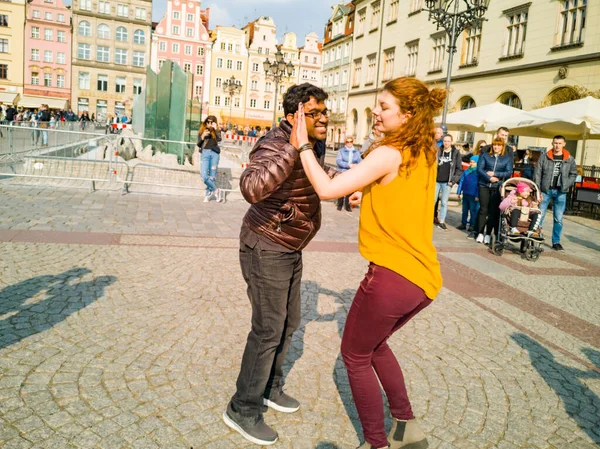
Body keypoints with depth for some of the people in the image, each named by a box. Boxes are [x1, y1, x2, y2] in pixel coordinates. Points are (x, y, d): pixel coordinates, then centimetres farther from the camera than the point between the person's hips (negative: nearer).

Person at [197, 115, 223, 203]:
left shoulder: (215, 132, 15)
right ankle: (216, 190, -1)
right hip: (205, 153, 0)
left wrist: (215, 129, -8)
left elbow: (219, 139, -6)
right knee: (204, 176, -16)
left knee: (212, 176, -2)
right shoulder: (202, 132, 17)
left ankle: (208, 194, 8)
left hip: (214, 153, 0)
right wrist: (203, 136, -5)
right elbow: (198, 145, 9)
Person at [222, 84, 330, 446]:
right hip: (266, 248, -9)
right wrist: (293, 148, -50)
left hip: (290, 248, 9)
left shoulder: (314, 144, 3)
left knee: (289, 321, 19)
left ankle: (270, 388, 38)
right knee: (268, 329, -2)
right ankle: (244, 410, 16)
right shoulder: (276, 145, -26)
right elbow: (252, 188, -49)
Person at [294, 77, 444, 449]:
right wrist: (369, 192, 15)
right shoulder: (427, 154, 10)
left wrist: (303, 145, -10)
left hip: (393, 274, -8)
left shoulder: (388, 153, -15)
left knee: (355, 356, 14)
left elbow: (327, 189, -20)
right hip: (425, 278, 8)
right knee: (375, 342, 29)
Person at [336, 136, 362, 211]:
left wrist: (356, 166, -19)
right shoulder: (341, 151, 4)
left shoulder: (357, 152, 11)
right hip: (342, 172, -1)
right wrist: (348, 165, -18)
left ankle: (347, 205, 8)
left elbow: (360, 162, 4)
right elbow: (338, 161, -8)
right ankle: (339, 205, 10)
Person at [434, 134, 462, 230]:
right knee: (432, 200, 4)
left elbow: (459, 169, 1)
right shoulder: (438, 151, 2)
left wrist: (453, 180, -6)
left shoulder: (456, 153, 1)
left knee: (444, 202, 5)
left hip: (447, 182, 0)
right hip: (436, 181, 1)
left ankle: (441, 221, 14)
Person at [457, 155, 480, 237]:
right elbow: (461, 181, 11)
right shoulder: (466, 171, 7)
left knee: (473, 211, -1)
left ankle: (472, 226, 5)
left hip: (473, 195, -6)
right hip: (465, 194, 6)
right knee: (465, 210, 16)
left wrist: (477, 195, -14)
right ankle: (463, 223, 29)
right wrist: (459, 191, 8)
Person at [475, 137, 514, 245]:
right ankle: (480, 233, 7)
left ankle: (488, 234, 7)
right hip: (484, 186, 0)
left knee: (493, 211, 1)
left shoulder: (507, 158, 8)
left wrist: (495, 174, -10)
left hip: (497, 187, 0)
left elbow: (509, 172, 0)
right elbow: (479, 169, -1)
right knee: (483, 209, 1)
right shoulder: (485, 155, 8)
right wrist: (489, 178, -14)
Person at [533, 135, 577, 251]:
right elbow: (537, 174, -1)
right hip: (545, 190, -1)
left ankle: (556, 242, 15)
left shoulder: (569, 159, 4)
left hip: (560, 192, 1)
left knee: (558, 219, 6)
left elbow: (573, 174, 10)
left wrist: (566, 185, -6)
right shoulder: (544, 157, 0)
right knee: (539, 216, 1)